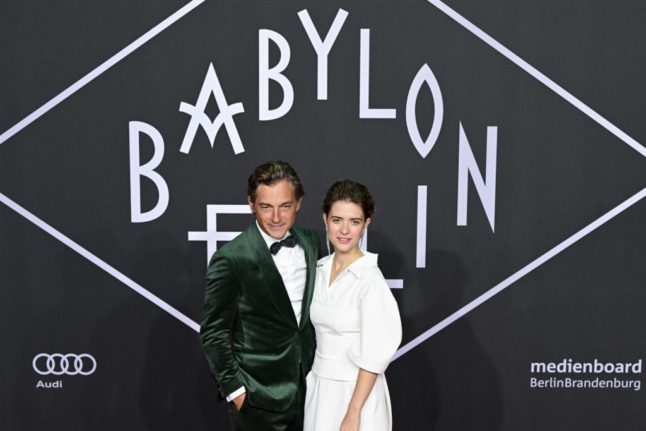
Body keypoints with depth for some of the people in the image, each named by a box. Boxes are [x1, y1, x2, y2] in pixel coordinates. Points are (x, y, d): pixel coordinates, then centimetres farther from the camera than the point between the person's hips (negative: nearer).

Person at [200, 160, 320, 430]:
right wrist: (235, 389, -12)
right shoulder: (231, 259, -16)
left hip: (308, 386, 5)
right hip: (258, 398, -5)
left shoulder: (311, 242, 1)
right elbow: (213, 334, -11)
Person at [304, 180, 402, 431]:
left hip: (355, 392, -6)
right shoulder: (320, 269, 2)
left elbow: (374, 355, -18)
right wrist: (312, 383, 13)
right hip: (318, 387, 6)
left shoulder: (370, 279, -19)